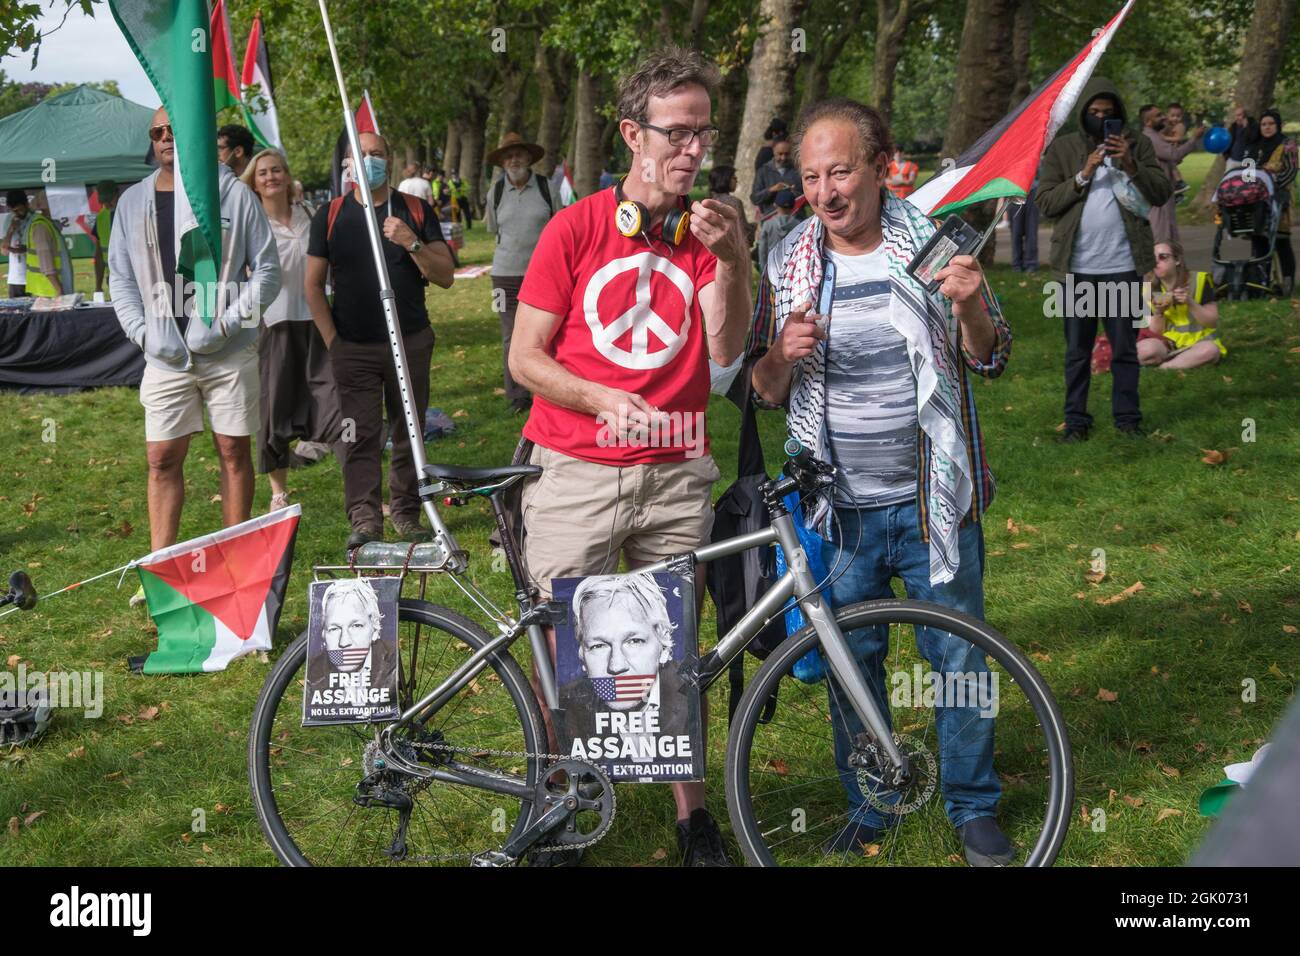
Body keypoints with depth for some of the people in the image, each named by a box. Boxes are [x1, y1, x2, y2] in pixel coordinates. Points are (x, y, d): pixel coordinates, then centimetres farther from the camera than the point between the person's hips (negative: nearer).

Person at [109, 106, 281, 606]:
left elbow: (267, 271, 0)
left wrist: (226, 324, -10)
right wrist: (143, 332, -5)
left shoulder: (235, 196, 0)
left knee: (234, 453, 5)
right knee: (162, 459, 1)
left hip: (230, 353, -2)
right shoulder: (133, 201, 8)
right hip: (165, 355, 2)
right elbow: (120, 277, 10)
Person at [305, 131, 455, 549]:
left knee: (409, 433, 6)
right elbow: (313, 285, 8)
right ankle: (364, 519, -6)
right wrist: (332, 340, -1)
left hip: (410, 342, 1)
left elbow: (445, 276, 1)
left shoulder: (416, 211, 6)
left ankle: (406, 512, 17)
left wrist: (411, 243, -16)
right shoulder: (330, 215, 7)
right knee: (359, 436, -6)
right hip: (353, 348, -1)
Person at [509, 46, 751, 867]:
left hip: (675, 474, 2)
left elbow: (726, 350, -7)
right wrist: (603, 399, -18)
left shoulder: (709, 231, 6)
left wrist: (732, 258, -20)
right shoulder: (578, 227, -2)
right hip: (577, 470, -2)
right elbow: (525, 359, -2)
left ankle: (691, 809, 24)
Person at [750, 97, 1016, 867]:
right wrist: (784, 356, -16)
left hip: (931, 500, -1)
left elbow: (989, 360, 0)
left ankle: (975, 806, 21)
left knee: (959, 657, 3)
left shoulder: (935, 241, -2)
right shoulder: (790, 265, 2)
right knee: (851, 661, 10)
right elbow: (766, 396, 7)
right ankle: (869, 808, 27)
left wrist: (969, 306, -22)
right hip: (841, 509, 2)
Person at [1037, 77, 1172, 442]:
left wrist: (1130, 165, -16)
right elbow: (1045, 202, -2)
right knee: (1077, 350, 6)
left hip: (1124, 265, 0)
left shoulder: (1137, 145, 6)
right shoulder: (1062, 148, 5)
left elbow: (1162, 193, -2)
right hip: (1077, 267, 0)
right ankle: (1076, 421, 13)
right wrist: (1083, 175, -14)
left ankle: (1127, 418, 15)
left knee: (1125, 348, 6)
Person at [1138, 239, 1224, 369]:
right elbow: (1155, 333, 2)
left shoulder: (1198, 281, -7)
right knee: (1146, 350, -33)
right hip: (1167, 344, 1)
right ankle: (1192, 361, -11)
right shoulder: (1150, 289, -1)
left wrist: (1190, 303, -21)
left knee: (1211, 350, -36)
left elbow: (1213, 322, -7)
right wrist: (1158, 313, -18)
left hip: (1197, 341, -1)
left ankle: (1163, 367, -20)